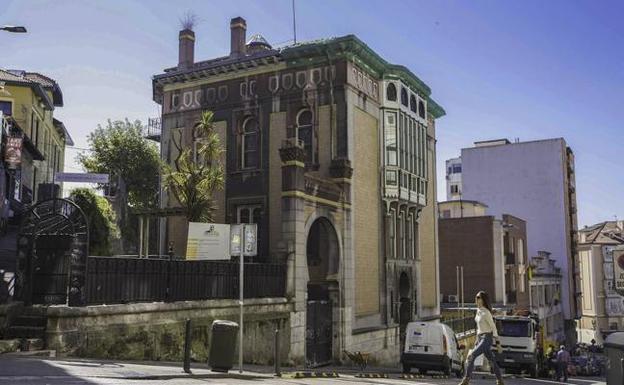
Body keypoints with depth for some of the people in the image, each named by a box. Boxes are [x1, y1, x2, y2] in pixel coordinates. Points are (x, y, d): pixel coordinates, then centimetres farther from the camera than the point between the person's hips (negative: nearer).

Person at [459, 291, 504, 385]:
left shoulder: (486, 312, -14)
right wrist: (477, 340, 20)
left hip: (487, 339, -9)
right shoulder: (478, 311, 11)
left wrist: (498, 342, -9)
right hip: (481, 338, 9)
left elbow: (493, 327, -11)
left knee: (471, 356, -18)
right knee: (491, 361, 13)